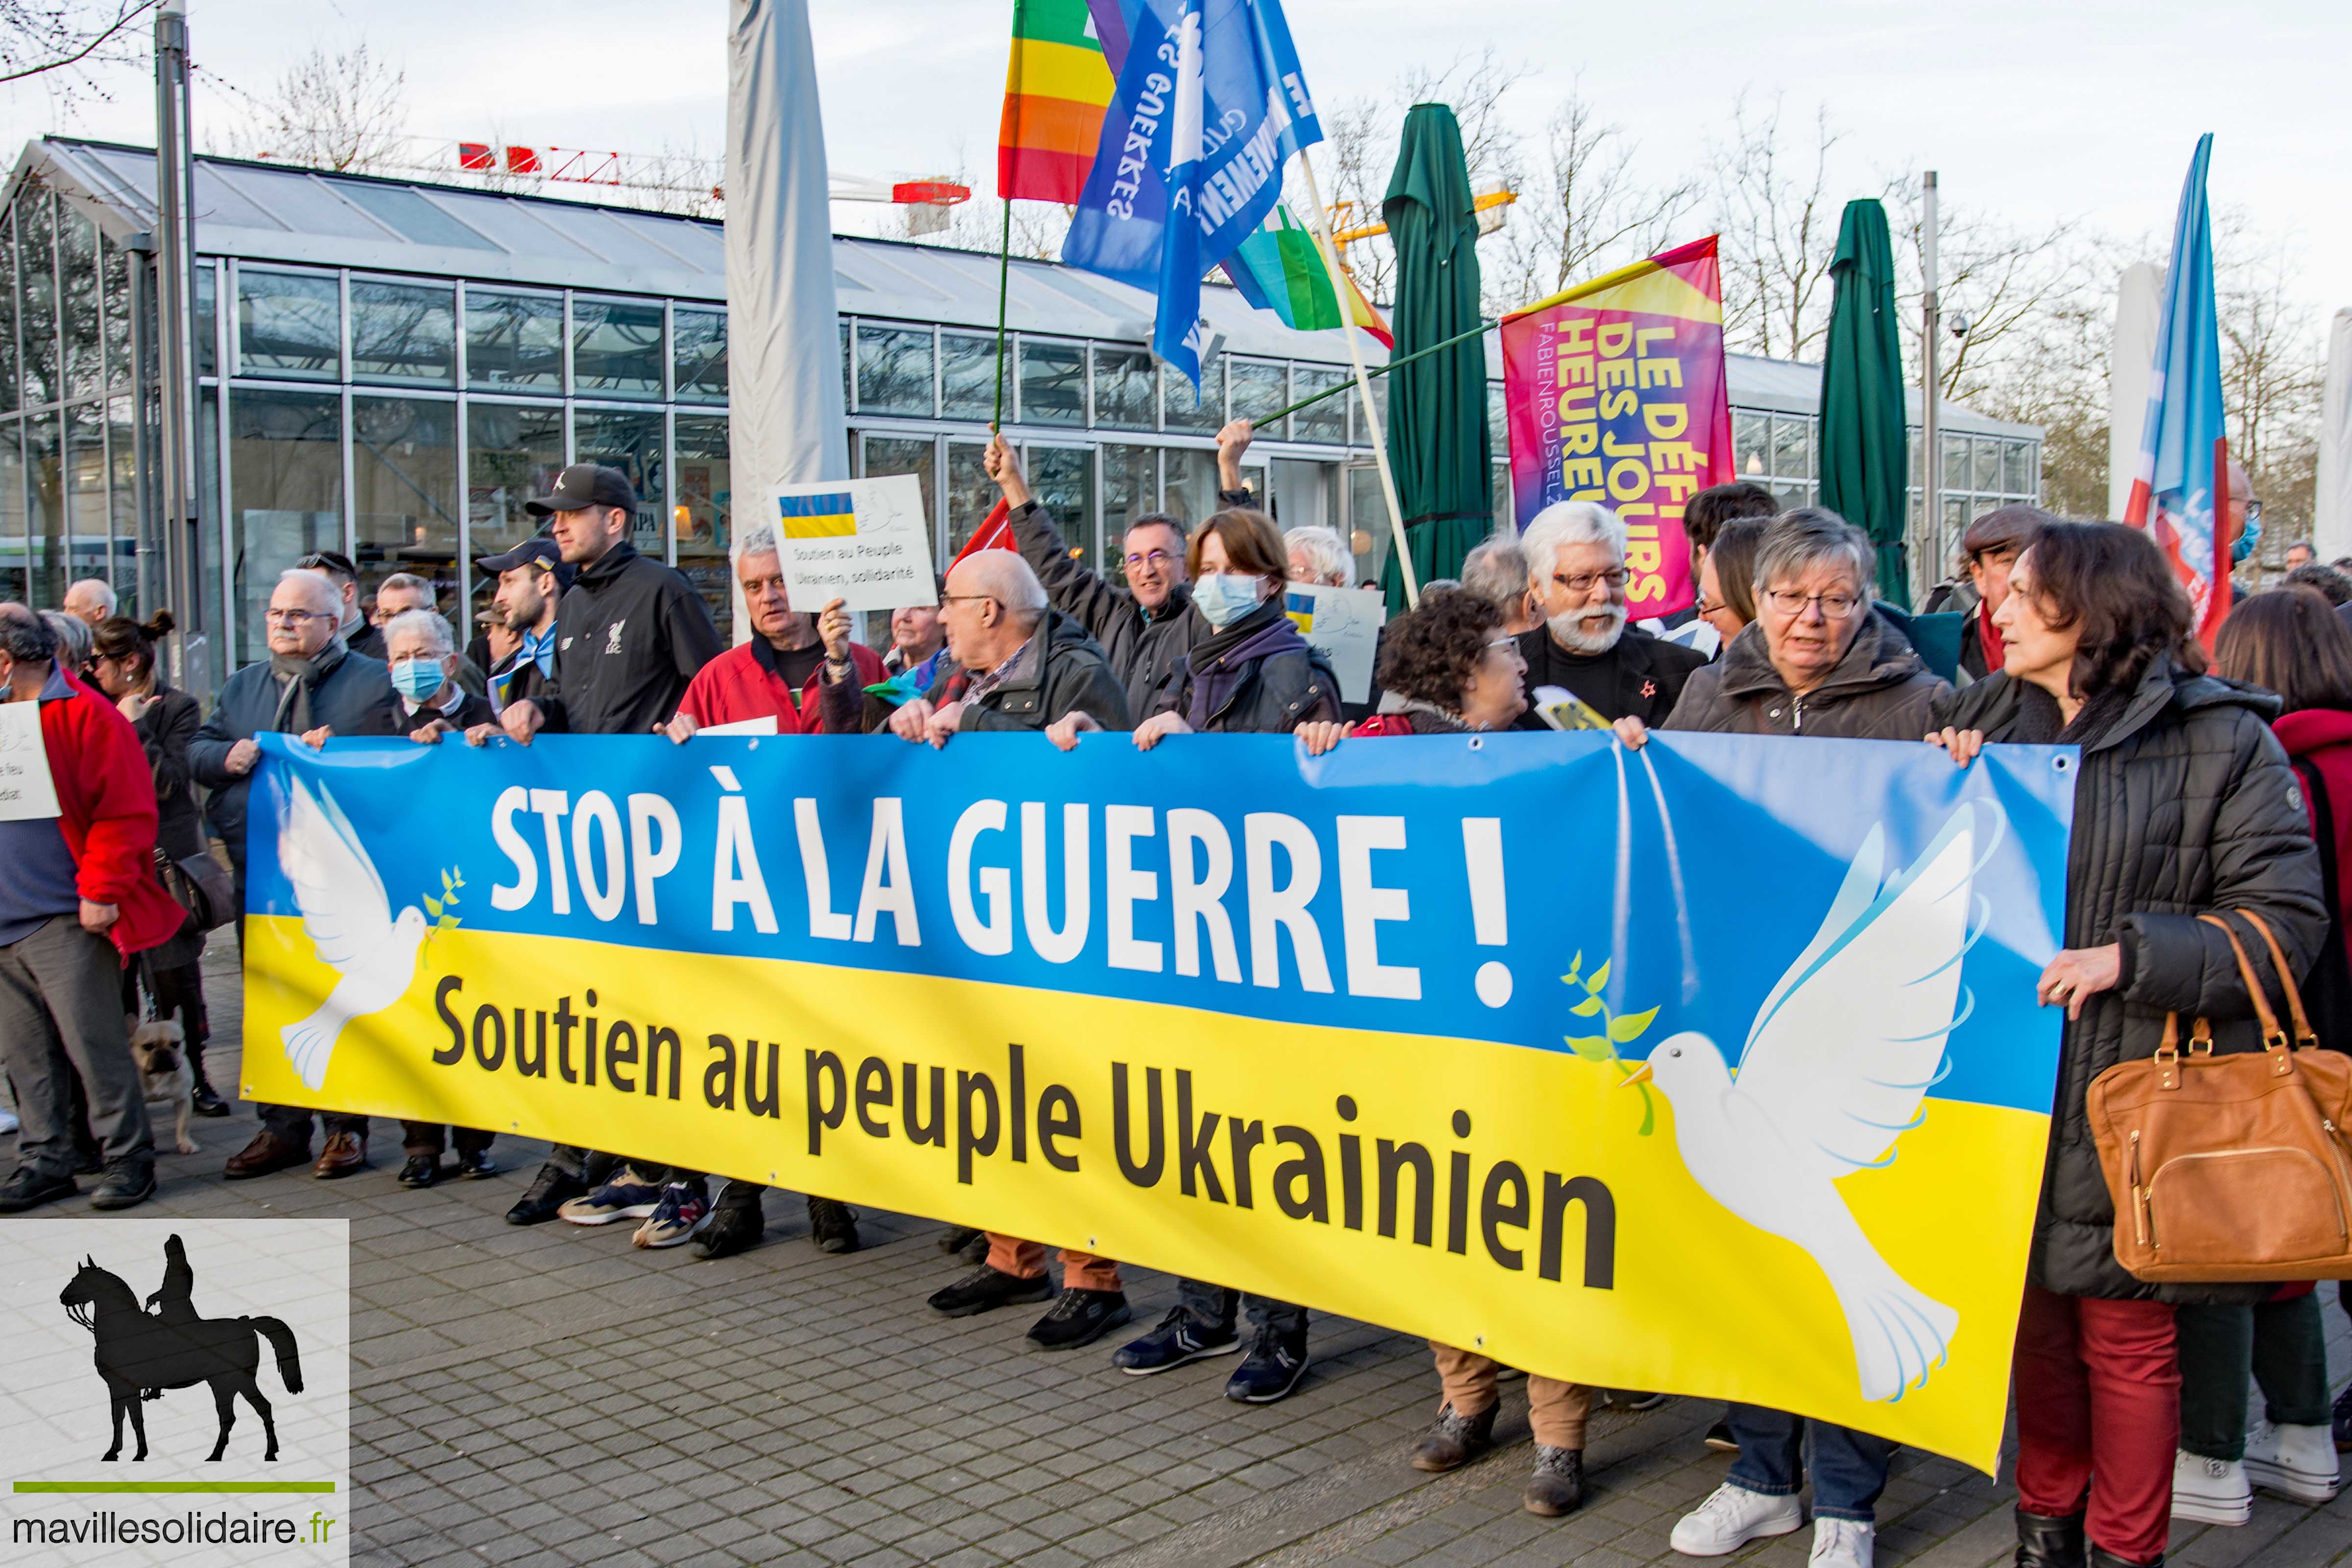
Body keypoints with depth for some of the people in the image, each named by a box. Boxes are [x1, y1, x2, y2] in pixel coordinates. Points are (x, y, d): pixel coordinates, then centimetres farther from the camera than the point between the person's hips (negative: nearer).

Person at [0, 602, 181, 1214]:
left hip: (66, 920, -7)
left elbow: (125, 812, -12)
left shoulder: (85, 716, -8)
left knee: (94, 1045, -4)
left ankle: (129, 1158, 7)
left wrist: (102, 892, -16)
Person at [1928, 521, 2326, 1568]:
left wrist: (2130, 956, -16)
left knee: (2127, 1338, 4)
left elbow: (2287, 919, -7)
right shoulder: (1978, 718, 10)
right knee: (2032, 1318, 15)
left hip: (2133, 1098, -4)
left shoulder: (2220, 738, -4)